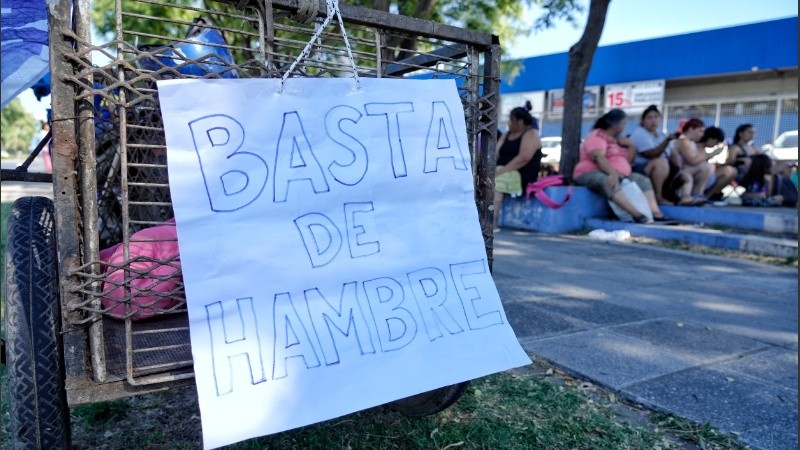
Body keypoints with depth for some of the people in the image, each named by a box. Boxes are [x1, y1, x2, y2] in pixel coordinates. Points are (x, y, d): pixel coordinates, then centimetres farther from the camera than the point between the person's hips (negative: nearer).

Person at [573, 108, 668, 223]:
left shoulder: (617, 139, 20)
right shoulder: (597, 136, -7)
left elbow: (627, 161, 17)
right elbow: (599, 158, -24)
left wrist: (631, 145, 2)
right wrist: (612, 173, -37)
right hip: (593, 173, -10)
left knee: (643, 181, -1)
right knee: (610, 183, -39)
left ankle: (656, 214, -18)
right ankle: (637, 215, -49)